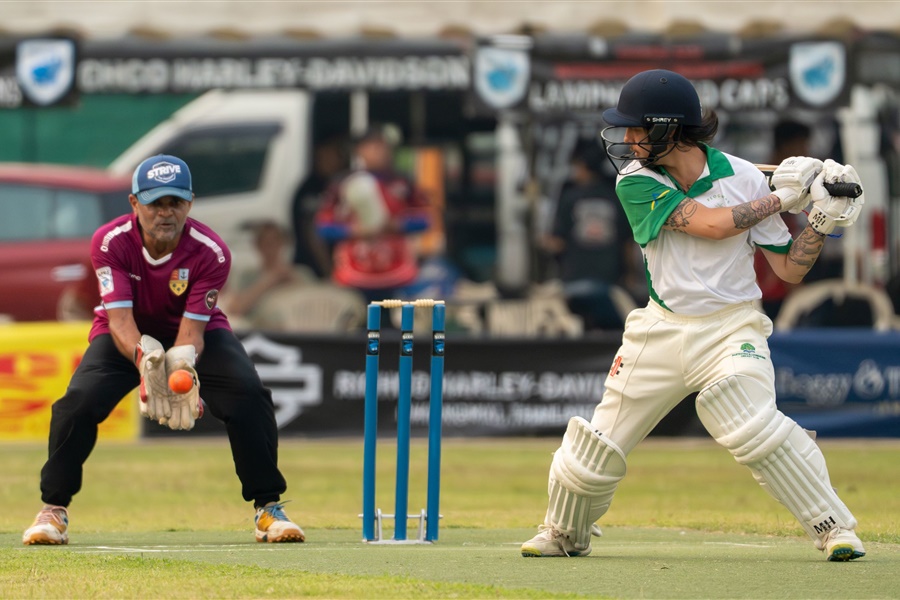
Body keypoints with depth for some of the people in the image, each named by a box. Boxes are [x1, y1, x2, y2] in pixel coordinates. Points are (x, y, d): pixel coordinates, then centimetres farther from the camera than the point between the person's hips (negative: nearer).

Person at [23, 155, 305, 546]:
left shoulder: (211, 253, -26)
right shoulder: (110, 242, -26)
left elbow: (192, 331, -28)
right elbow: (120, 320, -32)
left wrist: (182, 367, -51)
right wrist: (144, 359, -53)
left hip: (197, 333, 0)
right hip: (129, 337, 0)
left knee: (249, 395, -25)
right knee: (79, 400, -25)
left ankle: (268, 508, -12)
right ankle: (53, 509, -6)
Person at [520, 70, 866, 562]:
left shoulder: (743, 178, -9)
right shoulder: (636, 182, -9)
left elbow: (789, 268, -4)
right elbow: (710, 224, -21)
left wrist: (822, 220, -19)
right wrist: (779, 199, -15)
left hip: (731, 330, -2)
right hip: (662, 331, 3)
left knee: (754, 425, -27)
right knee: (597, 446, 5)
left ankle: (835, 529, -18)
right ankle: (564, 533, 32)